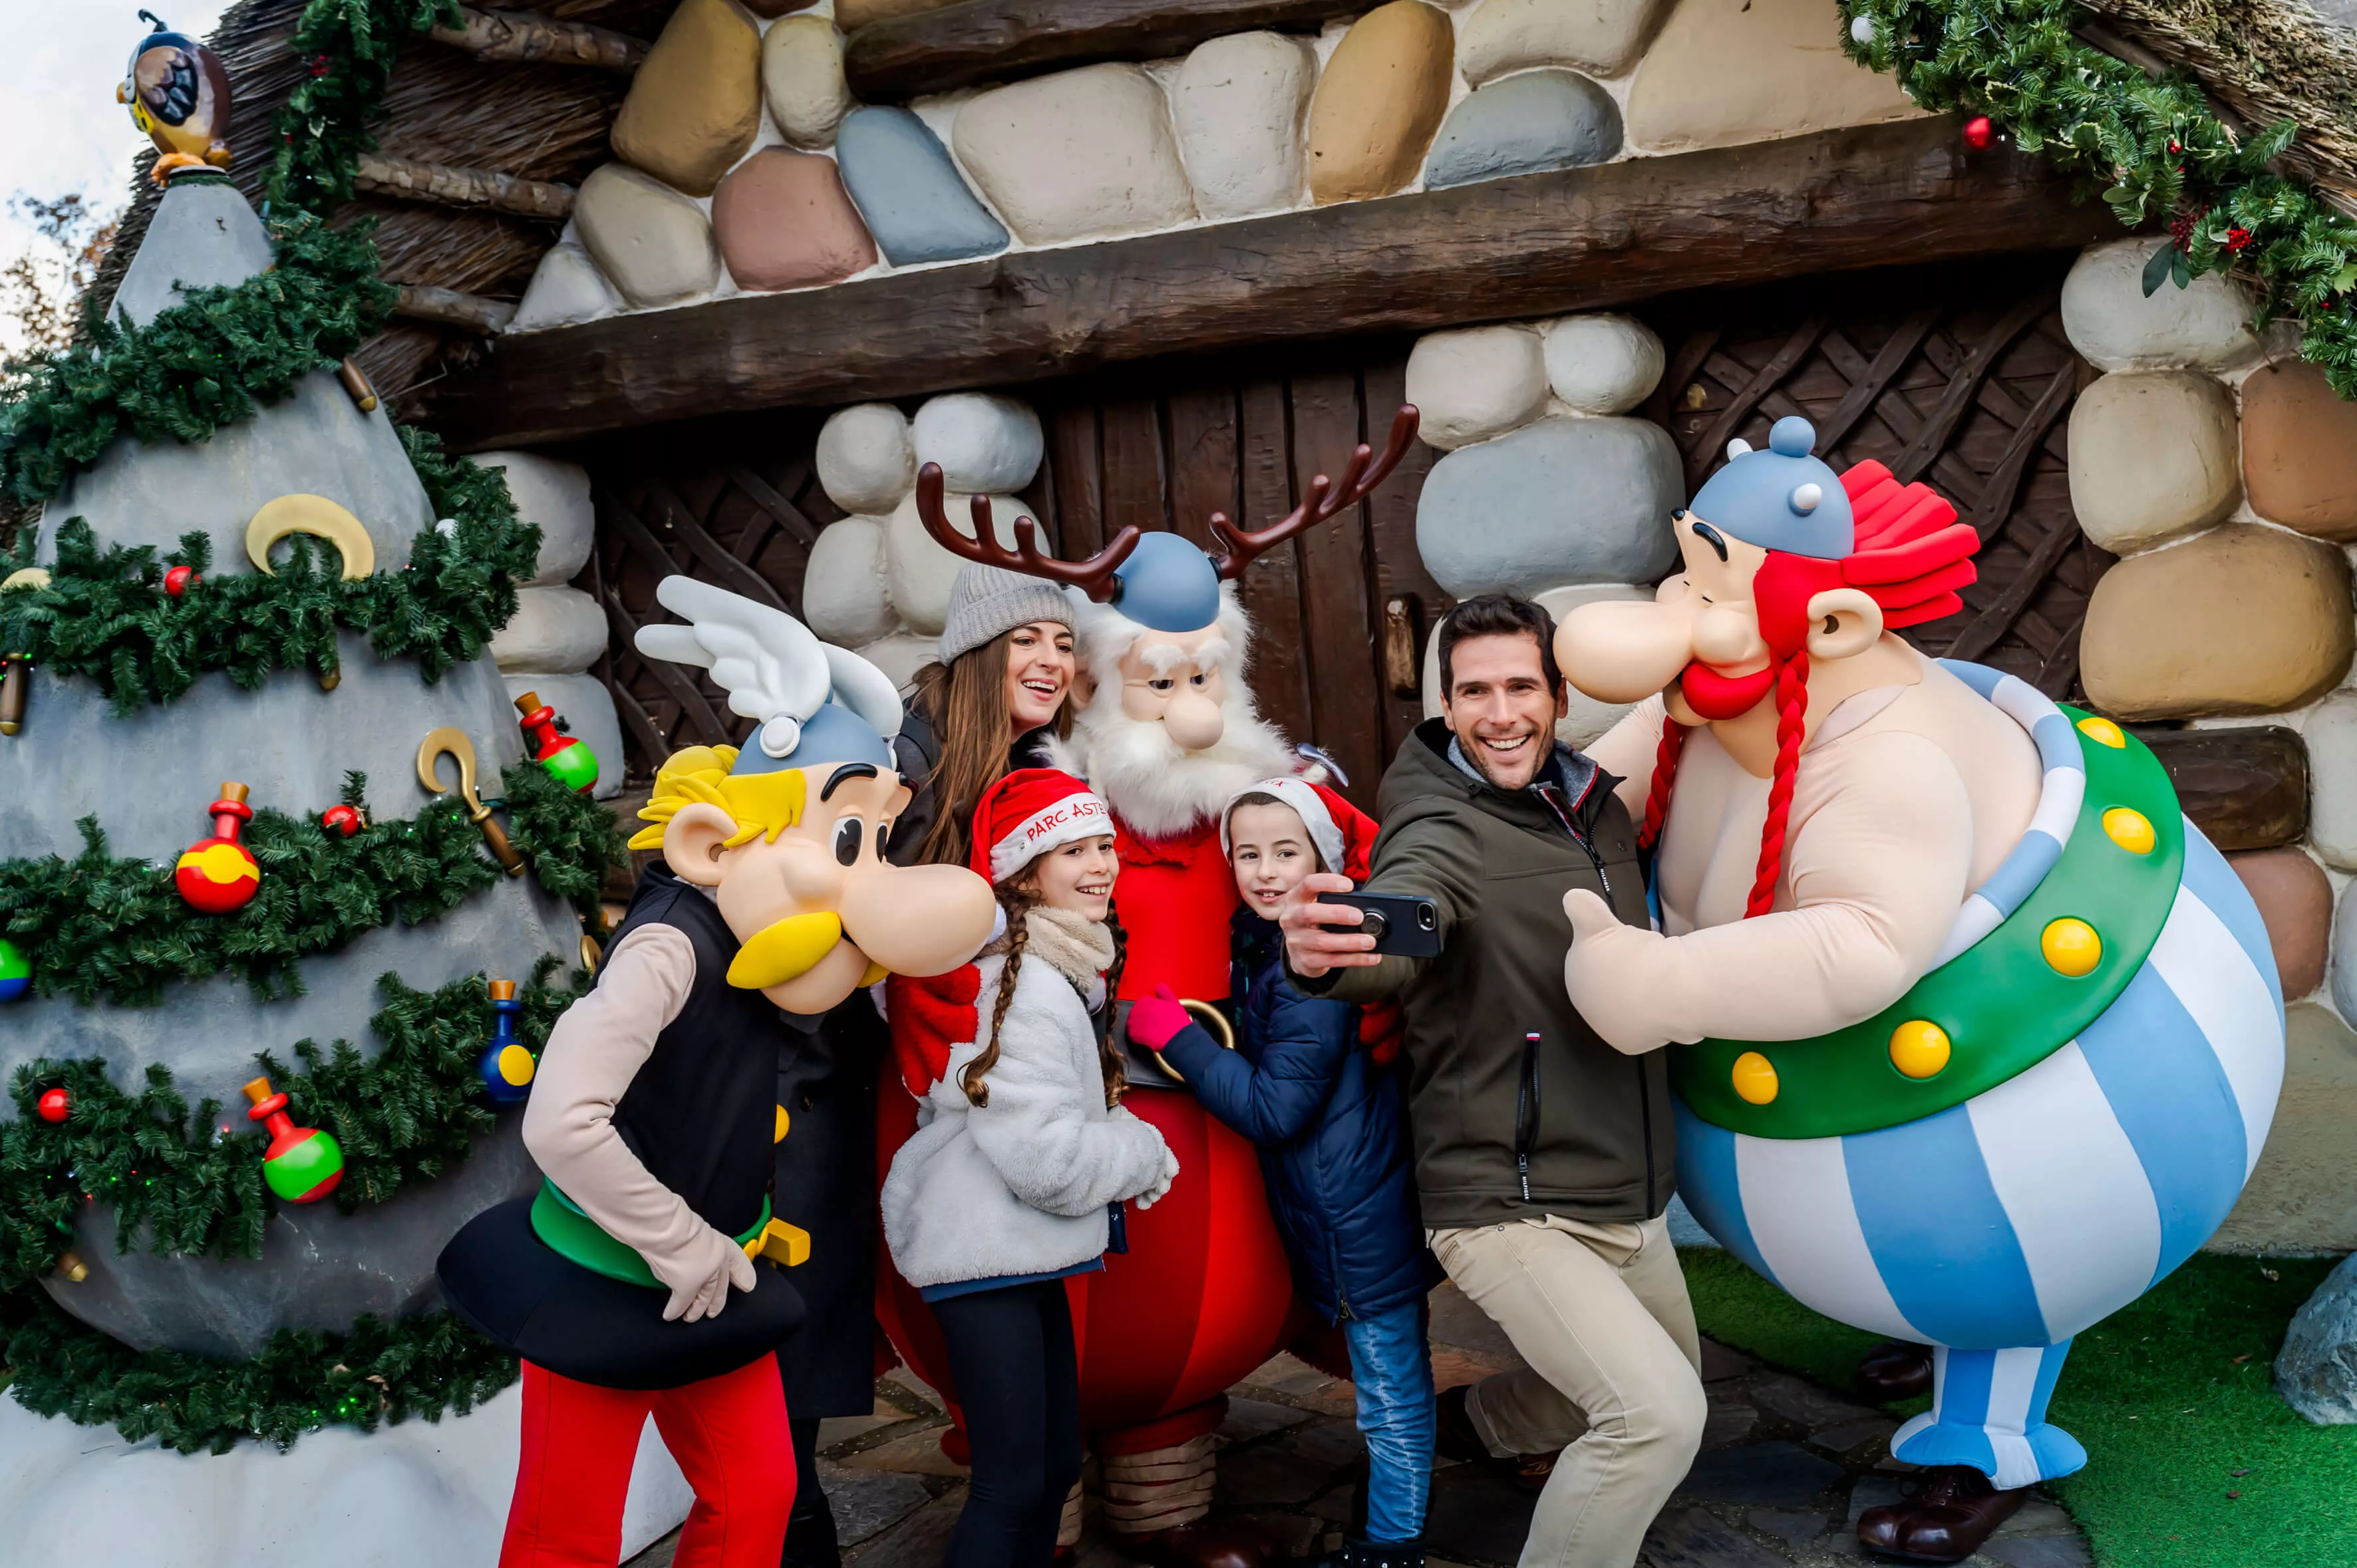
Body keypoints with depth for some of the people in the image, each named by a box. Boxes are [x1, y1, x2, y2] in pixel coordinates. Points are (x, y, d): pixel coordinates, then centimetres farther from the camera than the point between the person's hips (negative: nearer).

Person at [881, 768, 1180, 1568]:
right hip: (985, 1252, -10)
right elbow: (1046, 1155, -23)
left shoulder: (1063, 970, 13)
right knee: (1013, 1483, -5)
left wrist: (1132, 1150, 5)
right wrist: (1146, 1155, -8)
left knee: (1056, 1463, 15)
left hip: (1026, 1248, 10)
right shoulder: (1022, 986, -20)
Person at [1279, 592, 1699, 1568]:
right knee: (1658, 1413, -22)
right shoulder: (1444, 832, -16)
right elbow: (1393, 929, -39)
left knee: (1671, 1376, 26)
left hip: (1630, 1202, 8)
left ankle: (1472, 1422, 47)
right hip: (1513, 1211, -8)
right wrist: (1321, 956, -59)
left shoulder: (1600, 809, 6)